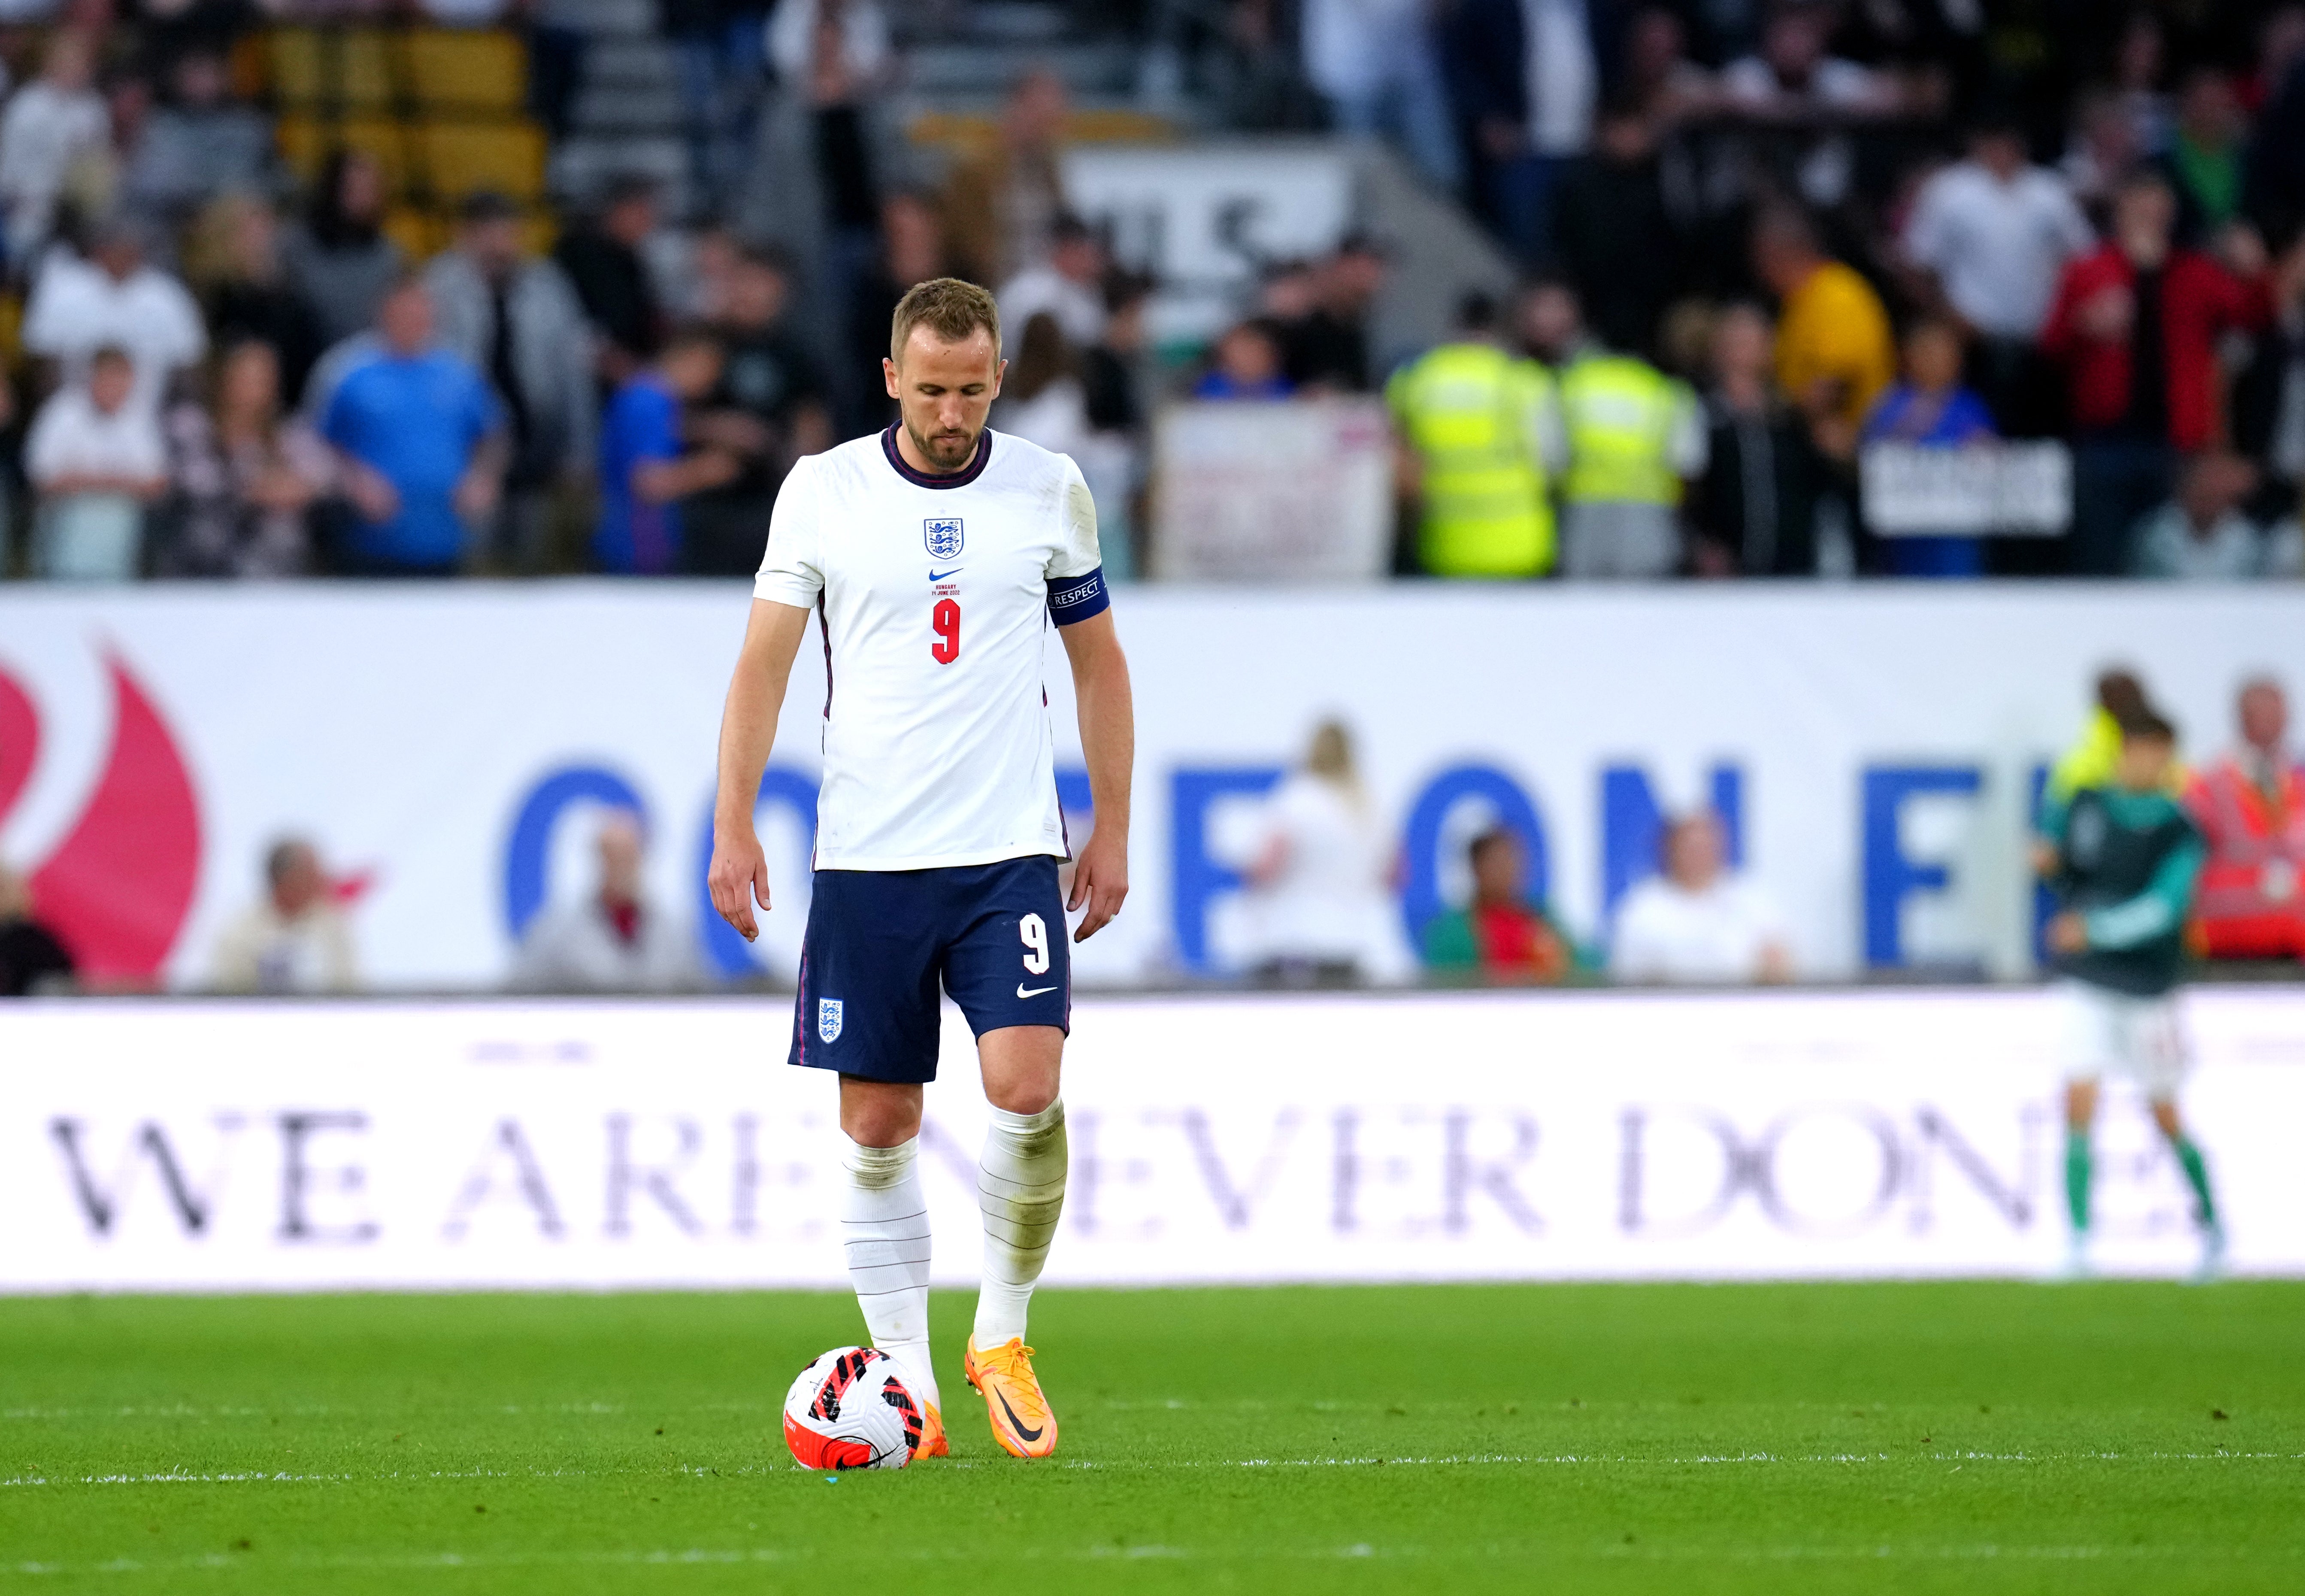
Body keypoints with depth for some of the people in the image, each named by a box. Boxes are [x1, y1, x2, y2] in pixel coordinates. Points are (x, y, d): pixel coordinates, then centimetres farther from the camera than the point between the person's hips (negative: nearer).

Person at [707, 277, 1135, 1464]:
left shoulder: (1048, 490, 4)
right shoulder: (824, 490, 1)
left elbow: (1098, 661, 14)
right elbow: (763, 662, 3)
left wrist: (1113, 830, 10)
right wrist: (733, 827, -6)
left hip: (1012, 852, 0)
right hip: (866, 860, 0)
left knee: (1026, 1090, -16)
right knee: (877, 1129, 1)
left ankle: (1003, 1333, 4)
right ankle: (907, 1385, 10)